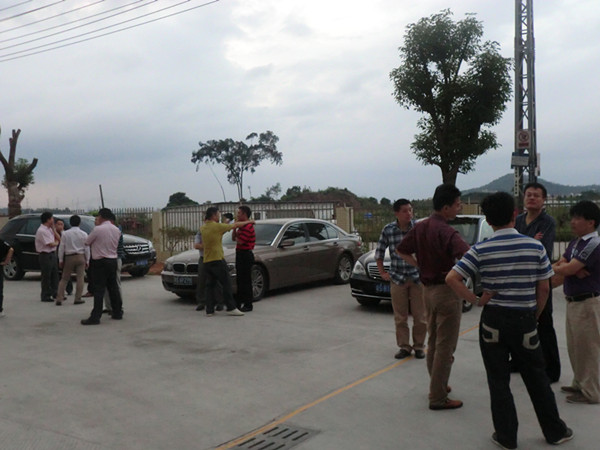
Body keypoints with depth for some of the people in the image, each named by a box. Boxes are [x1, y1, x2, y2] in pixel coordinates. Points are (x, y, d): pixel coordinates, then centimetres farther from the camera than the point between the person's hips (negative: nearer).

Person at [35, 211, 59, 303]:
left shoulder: (49, 229, 11)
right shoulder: (42, 231, -18)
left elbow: (58, 239, 10)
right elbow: (51, 244, -20)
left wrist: (53, 228, 2)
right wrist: (56, 243, 2)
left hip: (52, 254, 9)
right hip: (45, 255, -9)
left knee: (55, 275, 14)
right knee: (46, 277, -2)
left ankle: (55, 293, 24)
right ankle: (46, 296, 6)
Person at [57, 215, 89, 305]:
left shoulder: (65, 234, -2)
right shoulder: (83, 234, -2)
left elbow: (61, 248, -1)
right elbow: (87, 248, 0)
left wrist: (60, 260, 7)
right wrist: (87, 260, 7)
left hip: (69, 257, 1)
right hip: (80, 257, -1)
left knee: (64, 279, 7)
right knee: (80, 278, 4)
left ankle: (59, 298, 2)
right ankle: (77, 299, 4)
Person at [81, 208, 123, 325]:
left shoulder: (97, 229, -14)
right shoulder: (117, 230, 6)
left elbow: (87, 242, -3)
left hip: (101, 262, -6)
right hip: (113, 260, 6)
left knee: (99, 289, -7)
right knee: (113, 287, 15)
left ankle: (95, 316, -8)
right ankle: (117, 312, 22)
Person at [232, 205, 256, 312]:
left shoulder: (248, 227, -18)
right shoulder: (242, 226, 15)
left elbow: (239, 241, -22)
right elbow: (234, 237, 14)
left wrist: (236, 236, -1)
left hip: (246, 255, -10)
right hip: (240, 255, 10)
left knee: (246, 281, -6)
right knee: (239, 280, 15)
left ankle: (248, 305, 0)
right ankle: (240, 303, 23)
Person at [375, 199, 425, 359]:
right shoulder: (388, 230, -3)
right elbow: (379, 253, 10)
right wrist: (382, 273, 6)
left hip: (418, 278, -1)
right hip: (397, 279, 1)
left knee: (420, 316, 5)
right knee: (400, 317, 7)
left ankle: (419, 346, 22)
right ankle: (404, 347, 21)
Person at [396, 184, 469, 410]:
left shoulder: (419, 227, 4)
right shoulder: (446, 232, -21)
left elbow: (402, 251, 15)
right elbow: (467, 255, -38)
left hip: (427, 288, 8)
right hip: (446, 290, -8)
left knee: (433, 341, 21)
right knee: (445, 347, 0)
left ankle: (437, 385, 35)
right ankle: (438, 398, 5)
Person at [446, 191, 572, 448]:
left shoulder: (481, 250, -9)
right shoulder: (535, 247, -5)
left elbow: (451, 278, -16)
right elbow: (544, 288, 0)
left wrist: (476, 300, -7)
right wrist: (535, 316, 12)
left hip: (493, 321, -1)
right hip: (525, 320, 1)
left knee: (498, 380, 10)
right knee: (536, 378, 17)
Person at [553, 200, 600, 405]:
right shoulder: (575, 243, 11)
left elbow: (566, 270, -23)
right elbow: (562, 264, 7)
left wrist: (557, 267, -1)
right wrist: (574, 270, -14)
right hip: (573, 301, 9)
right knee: (575, 347, 18)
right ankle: (579, 384, 32)